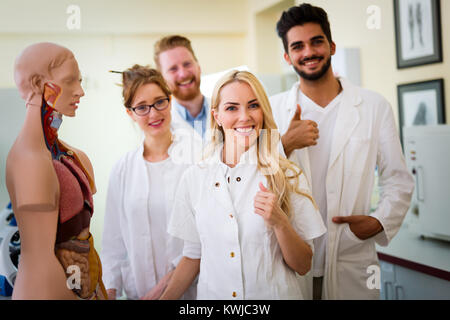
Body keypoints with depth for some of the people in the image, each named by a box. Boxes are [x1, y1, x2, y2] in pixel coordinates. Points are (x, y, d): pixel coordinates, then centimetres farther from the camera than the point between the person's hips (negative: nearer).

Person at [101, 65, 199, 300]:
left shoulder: (198, 154, -7)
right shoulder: (123, 170, 7)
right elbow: (114, 241, 11)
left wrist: (170, 280, -15)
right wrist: (109, 290, 1)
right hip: (139, 291, 3)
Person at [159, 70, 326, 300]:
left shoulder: (287, 176, -9)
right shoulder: (194, 178, -4)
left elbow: (303, 266, -6)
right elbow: (193, 256, 5)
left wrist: (279, 222, -22)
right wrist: (163, 297, -7)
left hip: (274, 293, -1)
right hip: (212, 293, 2)